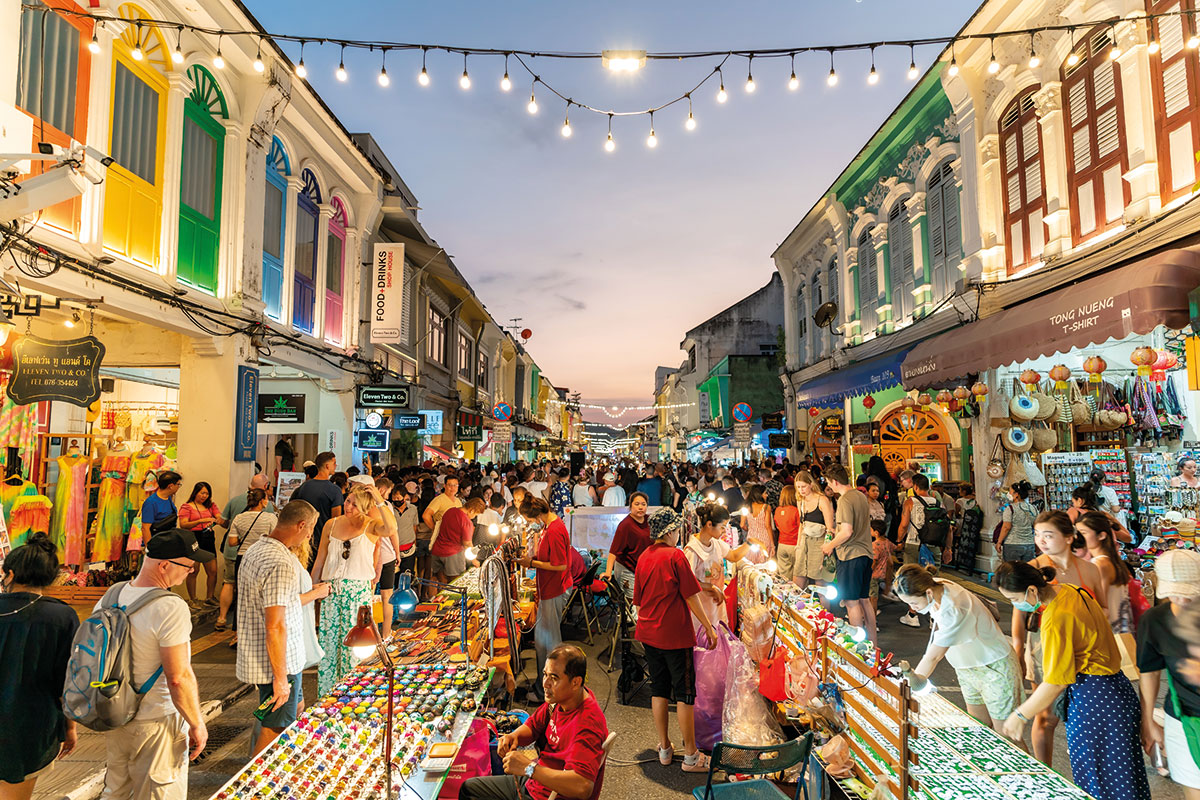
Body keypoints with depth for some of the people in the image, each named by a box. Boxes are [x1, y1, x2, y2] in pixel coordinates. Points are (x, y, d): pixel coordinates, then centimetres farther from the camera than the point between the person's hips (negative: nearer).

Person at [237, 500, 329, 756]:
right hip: (277, 661, -11)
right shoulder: (281, 564, -27)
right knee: (275, 730, 5)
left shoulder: (256, 550, 6)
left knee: (296, 707, 26)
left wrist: (313, 594, 28)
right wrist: (280, 678, -22)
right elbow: (275, 627, -28)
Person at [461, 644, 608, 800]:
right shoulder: (559, 697, -5)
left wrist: (529, 768, -36)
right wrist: (514, 736, -12)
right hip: (531, 782, 9)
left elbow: (582, 787, -40)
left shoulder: (587, 724, -32)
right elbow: (534, 724, 11)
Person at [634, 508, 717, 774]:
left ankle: (664, 749, 23)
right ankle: (691, 755, 11)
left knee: (659, 689, 14)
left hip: (649, 633, 7)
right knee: (684, 692, 3)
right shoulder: (675, 555, -13)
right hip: (675, 634, -7)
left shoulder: (643, 557, 6)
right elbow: (691, 596, -13)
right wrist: (708, 627, -5)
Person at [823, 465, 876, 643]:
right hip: (865, 553, 9)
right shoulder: (861, 495, 10)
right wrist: (835, 540, 23)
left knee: (852, 601, 0)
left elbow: (847, 532, -23)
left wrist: (831, 545, -7)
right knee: (864, 599, 16)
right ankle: (873, 640, 24)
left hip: (850, 555, -9)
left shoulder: (844, 500, -17)